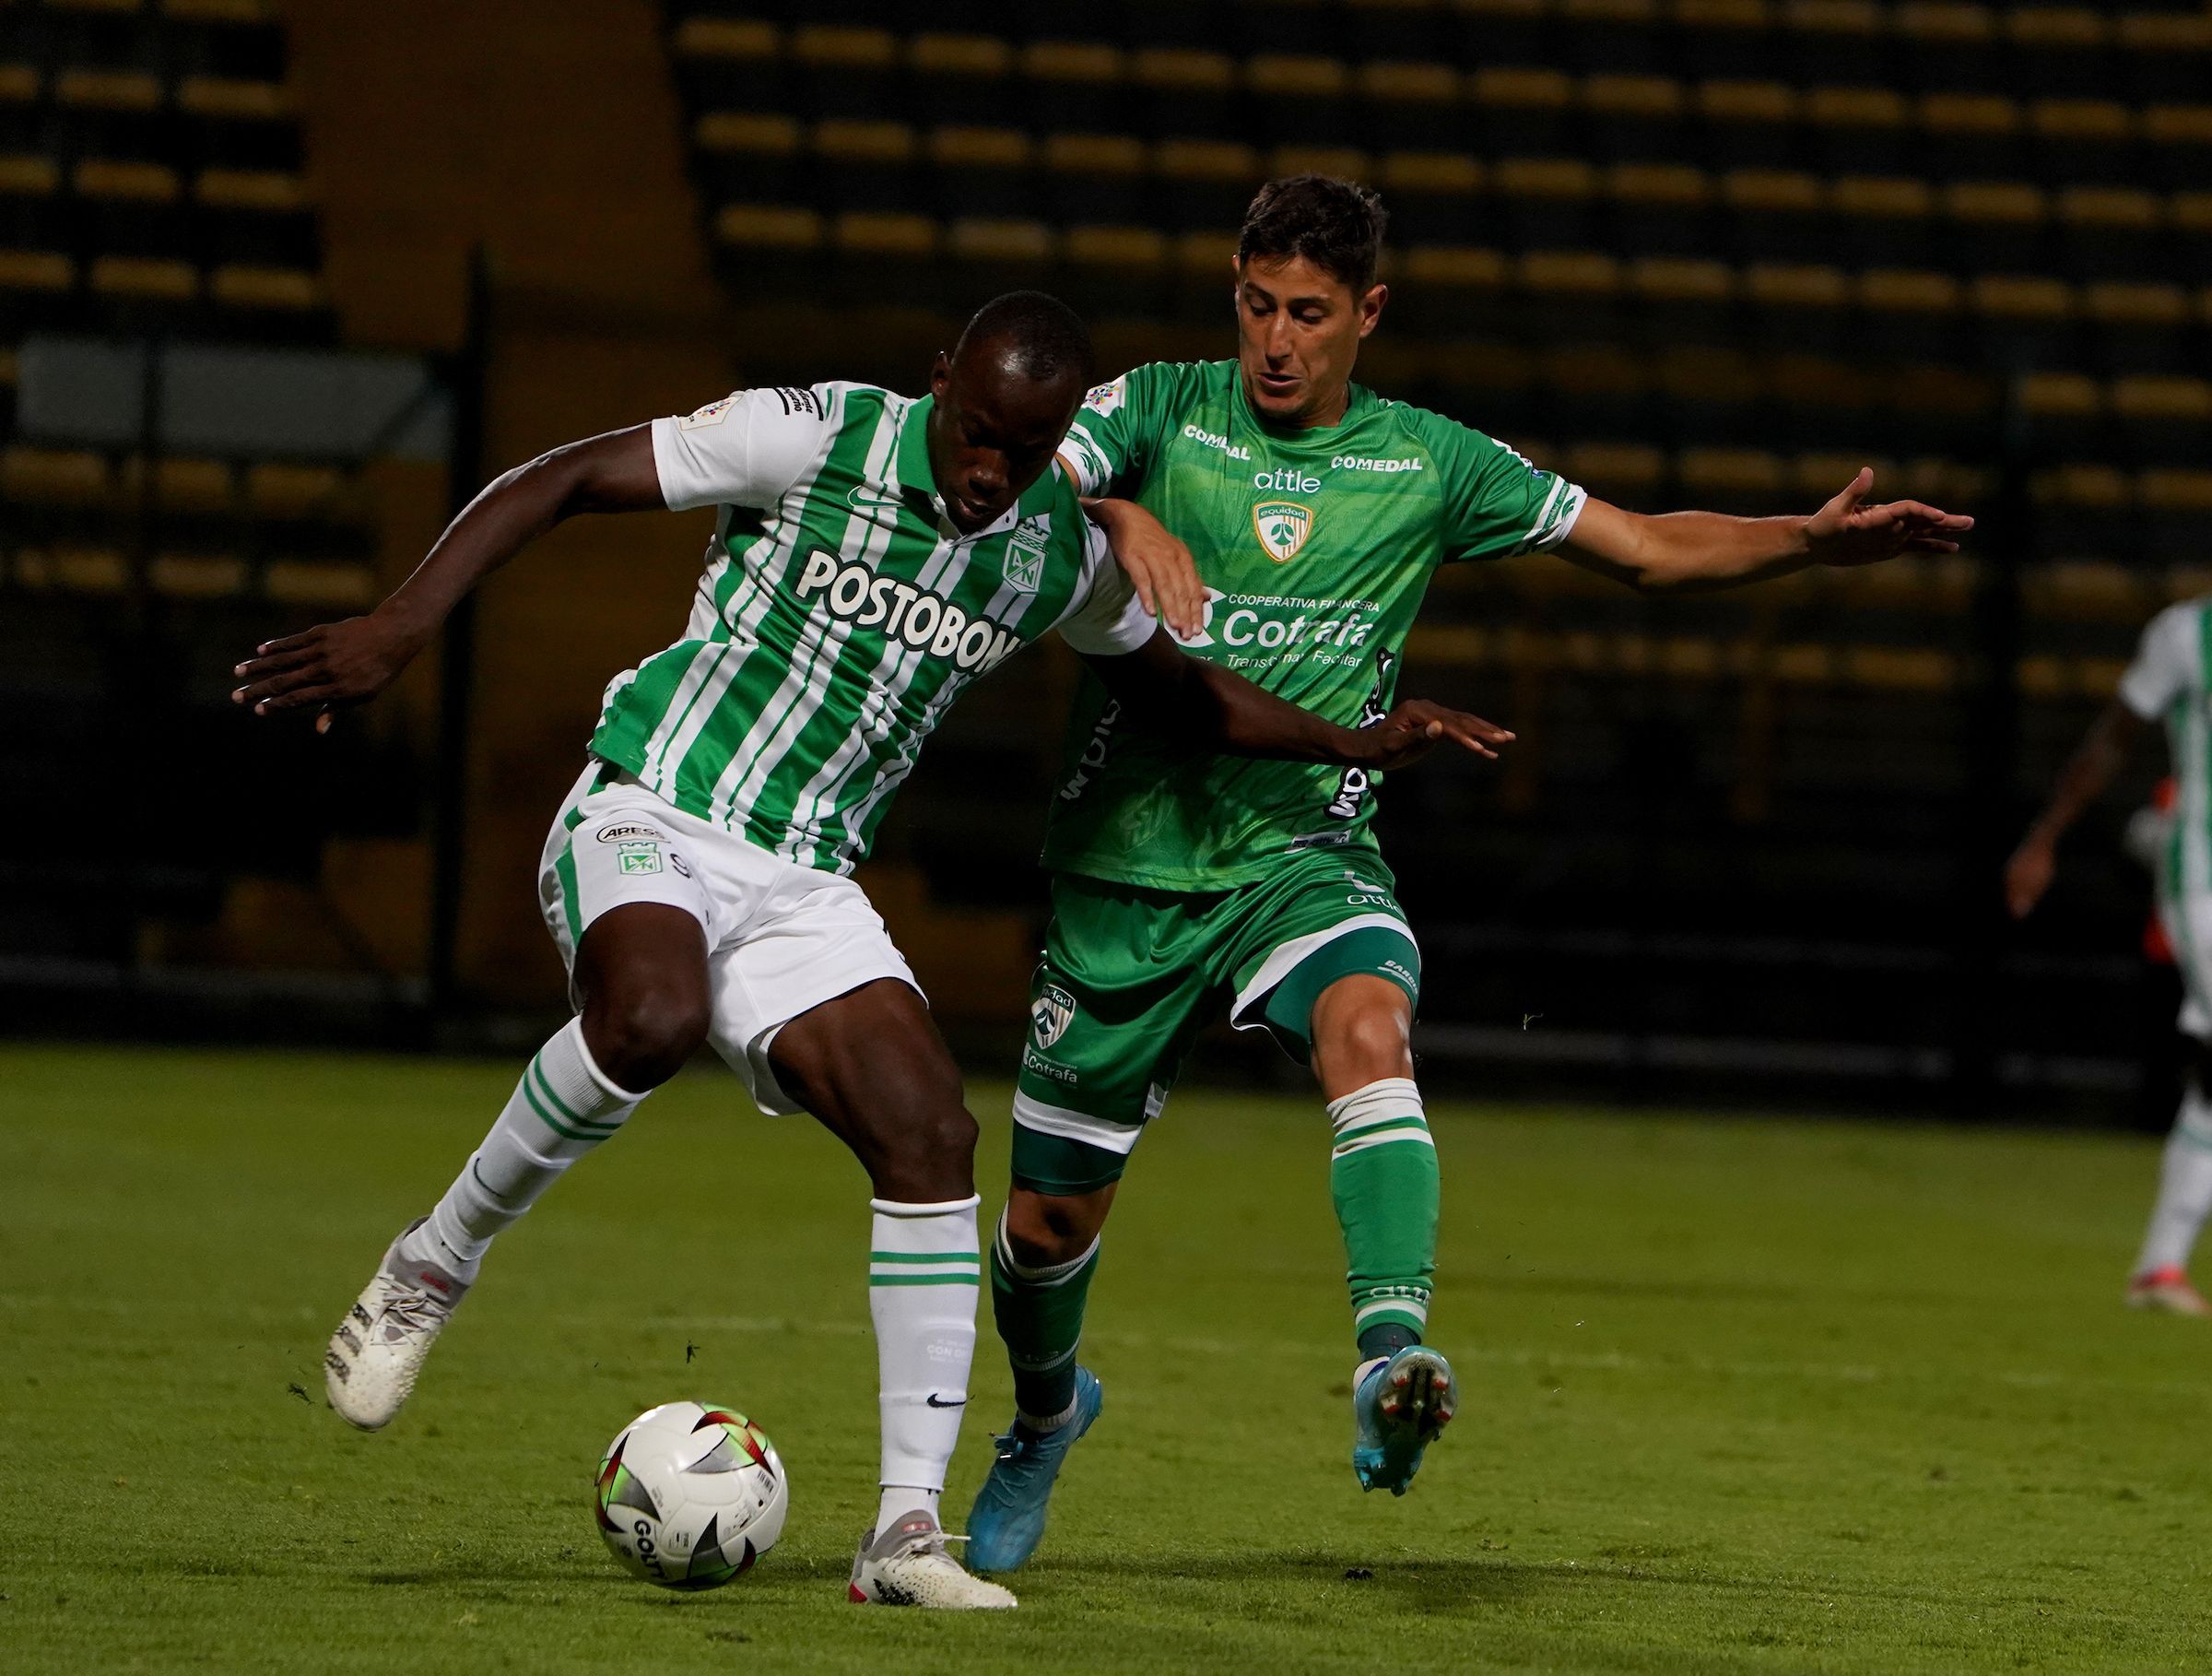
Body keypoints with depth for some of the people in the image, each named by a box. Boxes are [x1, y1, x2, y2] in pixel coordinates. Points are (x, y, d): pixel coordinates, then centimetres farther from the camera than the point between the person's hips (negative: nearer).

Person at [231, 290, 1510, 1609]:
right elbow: (559, 482, -8)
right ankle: (432, 1269, -13)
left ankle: (910, 1527, -10)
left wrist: (1358, 743, 17)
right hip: (644, 820, -5)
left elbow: (1176, 694, 27)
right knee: (653, 1018, -38)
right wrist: (403, 625, -18)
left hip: (804, 884, 5)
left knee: (931, 1132, -16)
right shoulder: (816, 437, -11)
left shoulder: (1066, 553, 5)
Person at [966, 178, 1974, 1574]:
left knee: (1369, 1025, -36)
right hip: (1126, 864, 0)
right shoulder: (1159, 411, 0)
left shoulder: (1427, 463, 4)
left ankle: (1393, 1358, -49)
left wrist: (1816, 541, -5)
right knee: (1052, 1215, 8)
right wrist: (1123, 523, -35)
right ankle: (1046, 1411, 41)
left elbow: (1648, 550, 10)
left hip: (1303, 851, 0)